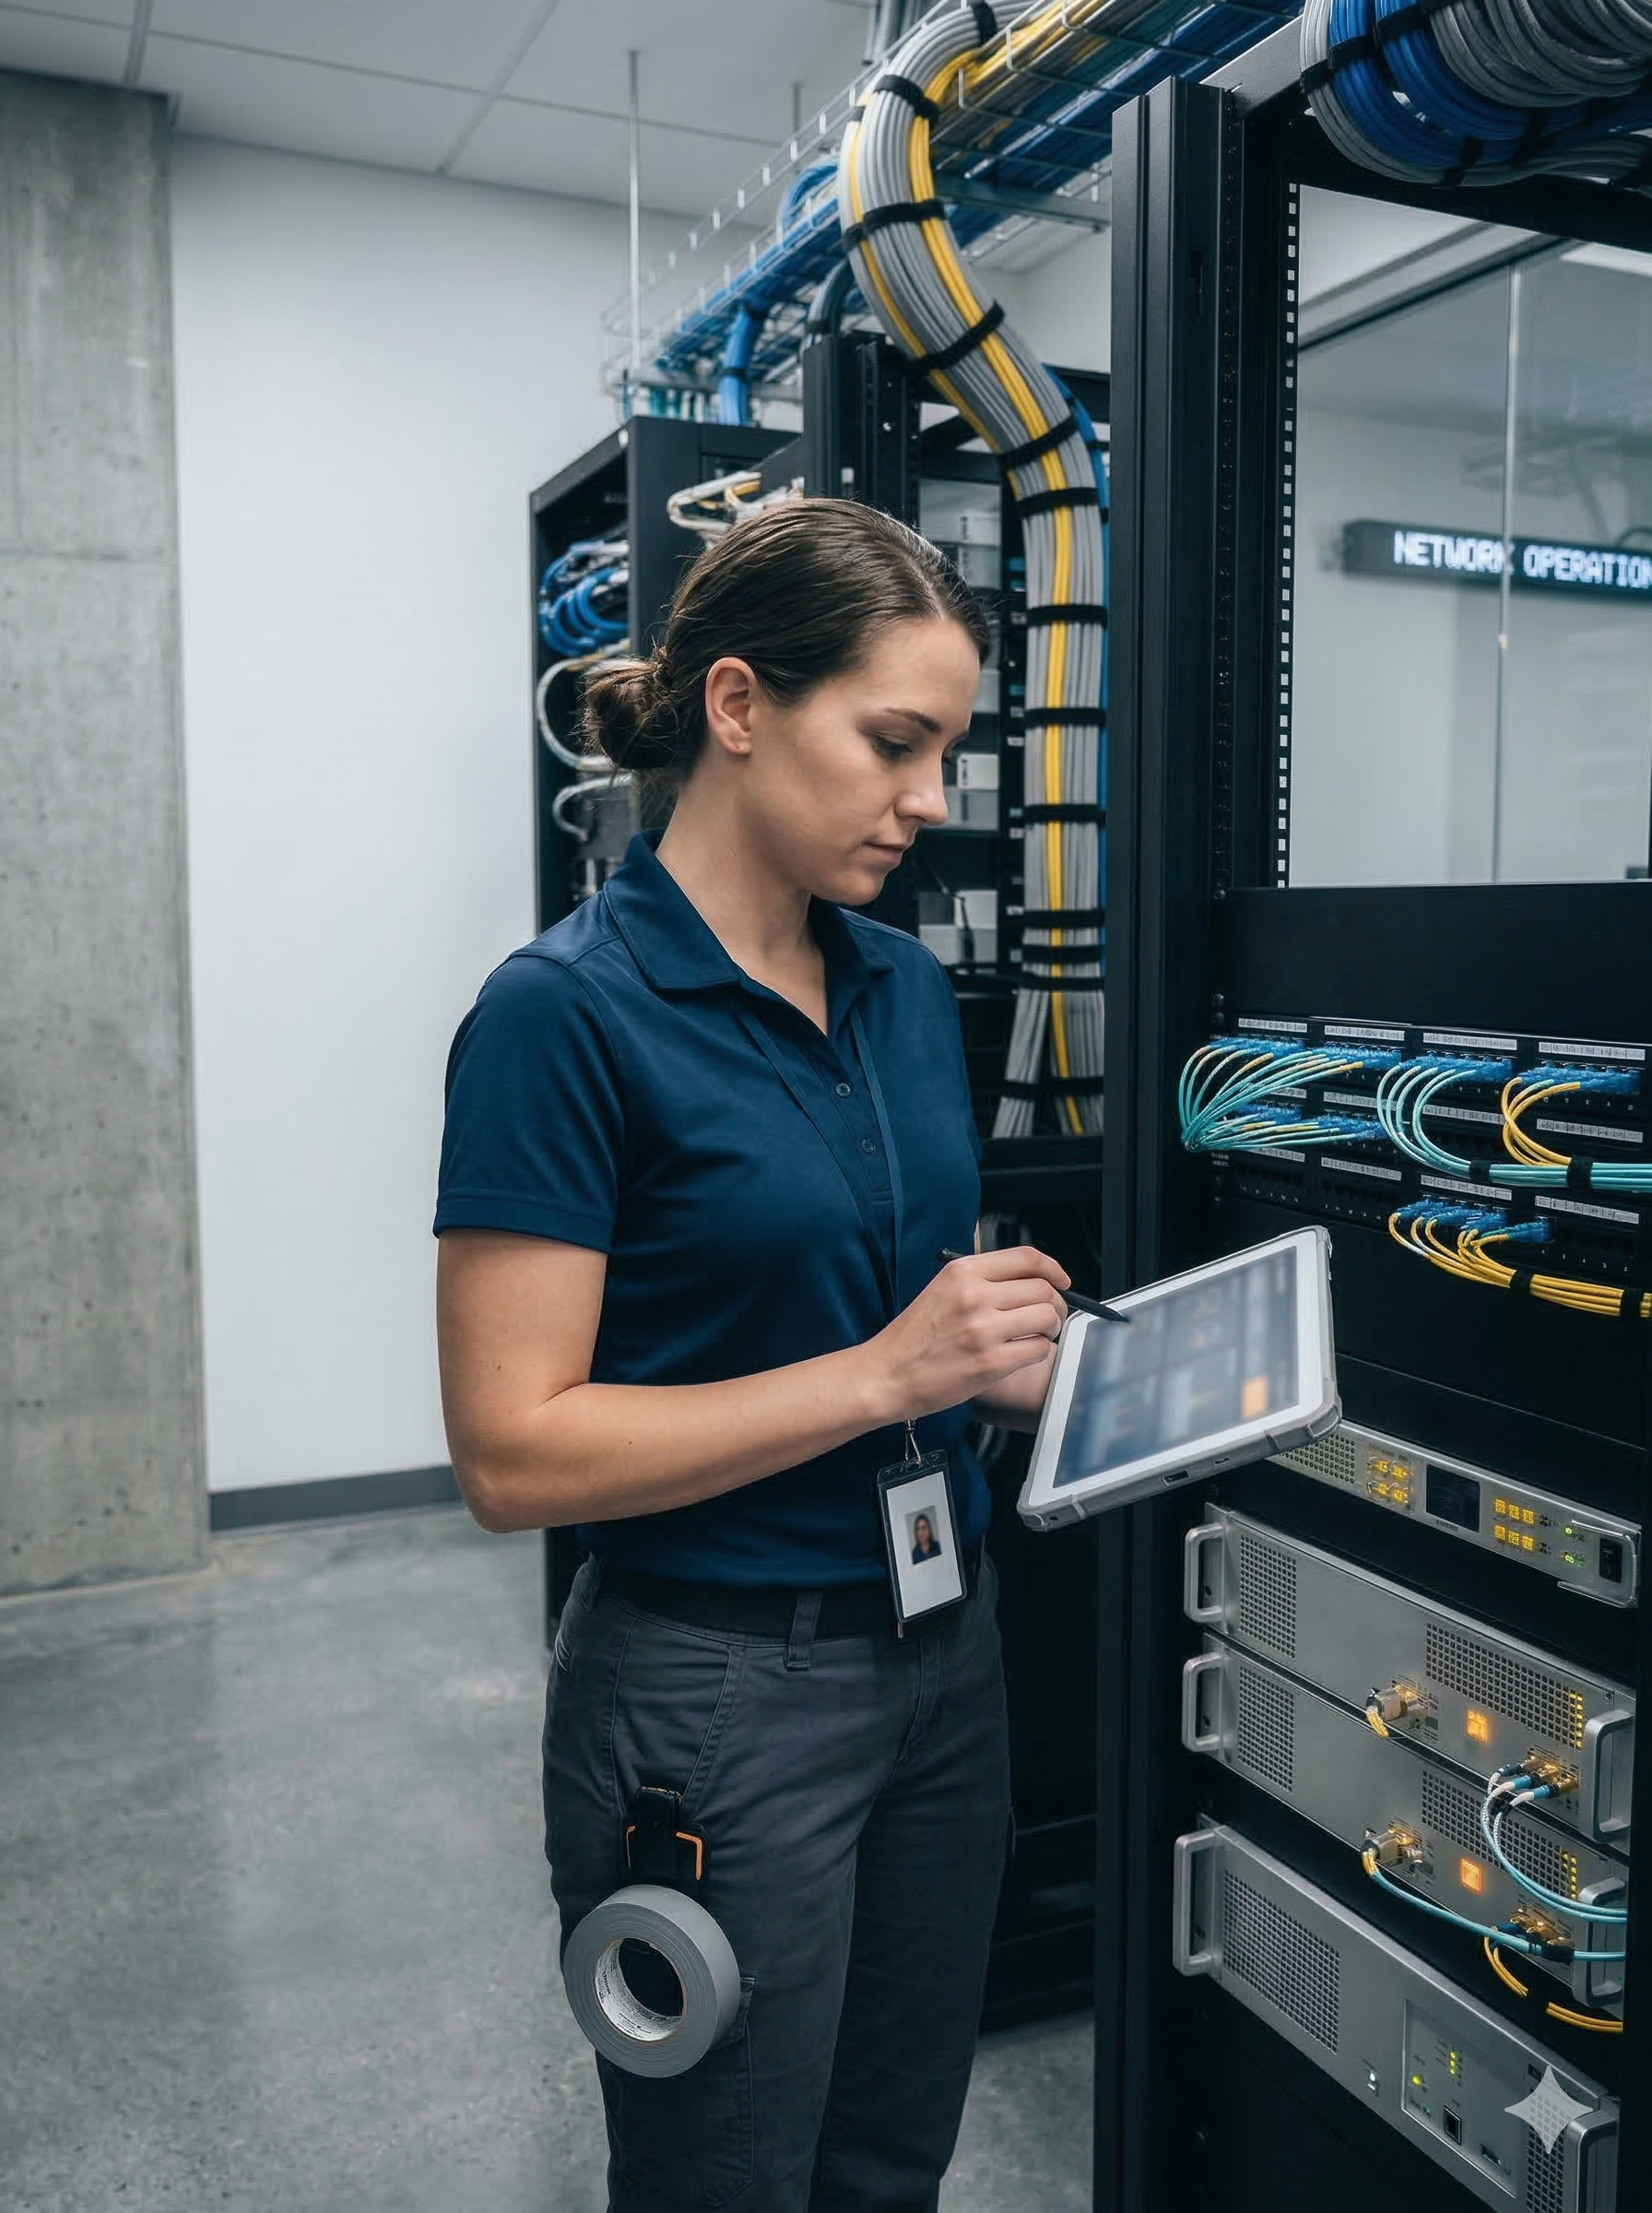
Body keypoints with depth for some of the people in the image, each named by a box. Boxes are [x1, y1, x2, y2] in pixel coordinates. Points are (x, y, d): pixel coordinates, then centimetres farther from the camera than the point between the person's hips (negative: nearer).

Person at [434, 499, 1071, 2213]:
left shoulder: (906, 988, 4)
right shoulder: (567, 1011, -18)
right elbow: (513, 1452, -20)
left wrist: (1011, 1358, -5)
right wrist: (885, 1375, -23)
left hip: (941, 1652, 7)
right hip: (716, 1693, -6)